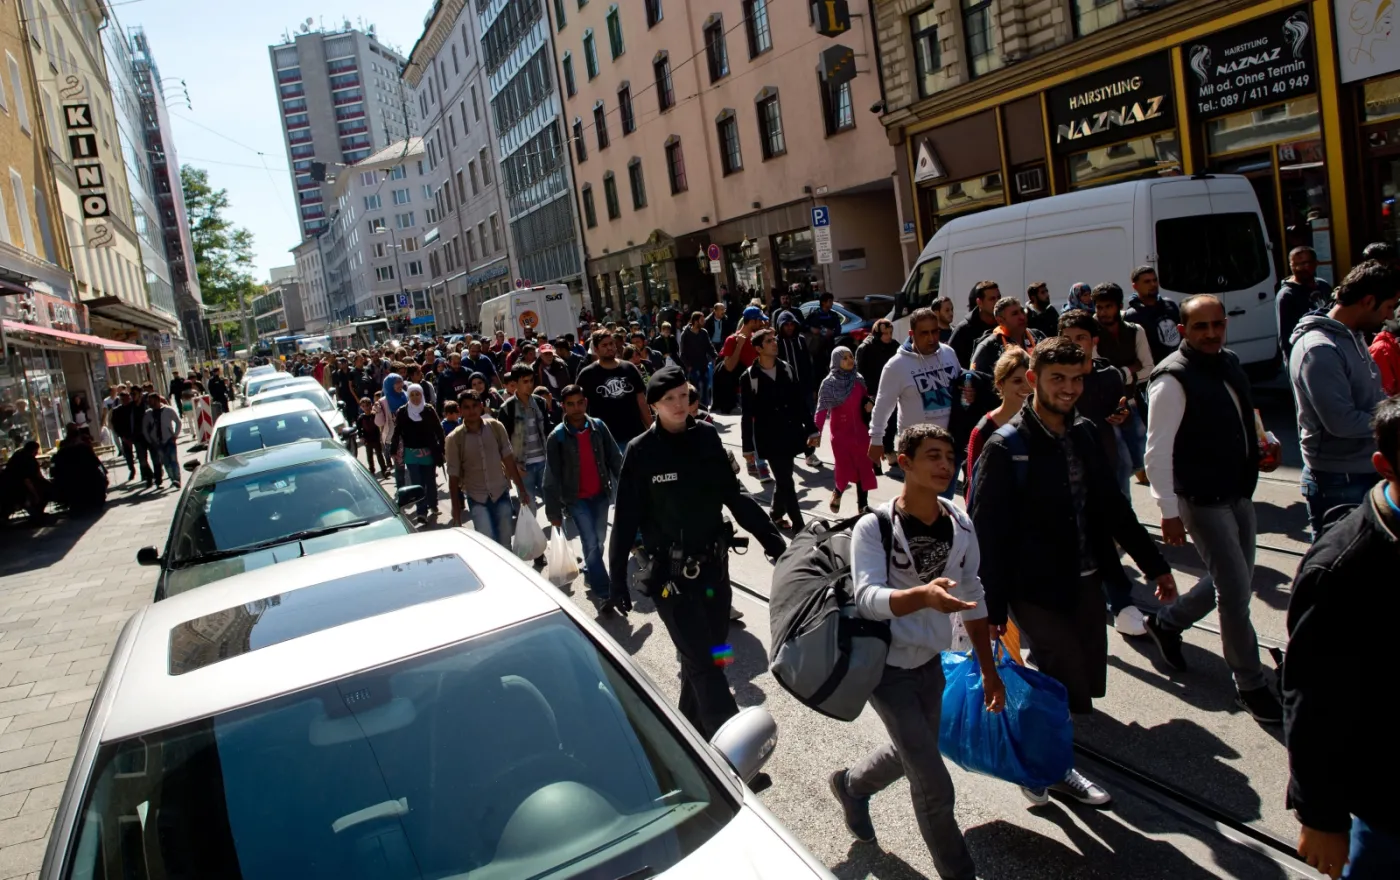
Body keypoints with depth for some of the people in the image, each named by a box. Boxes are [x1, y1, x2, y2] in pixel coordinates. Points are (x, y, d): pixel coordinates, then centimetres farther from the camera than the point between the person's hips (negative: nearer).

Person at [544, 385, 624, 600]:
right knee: (591, 543, -8)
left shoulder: (598, 427, -3)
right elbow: (552, 477, -8)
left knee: (599, 541, 15)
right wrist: (554, 511, -9)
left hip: (601, 495, 4)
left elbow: (615, 459, 3)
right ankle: (603, 589, 0)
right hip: (576, 499, -4)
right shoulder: (557, 436, -11)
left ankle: (590, 575, 38)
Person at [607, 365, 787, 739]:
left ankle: (693, 735, 33)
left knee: (709, 658, 15)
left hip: (714, 566, 5)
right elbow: (625, 520, -5)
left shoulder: (707, 436, 1)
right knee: (704, 665, -8)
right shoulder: (641, 451, -9)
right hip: (671, 575, -4)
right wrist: (617, 580, -4)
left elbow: (733, 493, 8)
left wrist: (769, 535, 1)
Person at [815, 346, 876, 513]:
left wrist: (870, 403, -7)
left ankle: (863, 506, 13)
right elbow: (822, 409, -15)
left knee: (864, 469, 4)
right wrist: (817, 431, -24)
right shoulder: (828, 383, -11)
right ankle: (837, 492, 30)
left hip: (860, 431, 4)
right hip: (840, 433, -4)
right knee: (845, 469, -2)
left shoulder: (858, 379, 1)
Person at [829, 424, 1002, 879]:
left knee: (911, 754, 25)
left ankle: (851, 785, 54)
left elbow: (973, 598, 6)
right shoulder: (874, 528, -21)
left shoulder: (960, 526, -4)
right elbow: (869, 599, -33)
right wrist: (924, 595, -51)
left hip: (930, 662, 6)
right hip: (887, 667, -6)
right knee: (934, 783, -5)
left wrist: (988, 668, 9)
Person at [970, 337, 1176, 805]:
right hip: (1036, 589, -7)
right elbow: (985, 531, -16)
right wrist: (992, 608, -17)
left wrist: (1154, 564, 15)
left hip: (1086, 581, 7)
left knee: (1089, 680, 10)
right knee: (1072, 691, -6)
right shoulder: (1006, 448, -15)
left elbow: (1112, 506, 14)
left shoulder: (1082, 434, 6)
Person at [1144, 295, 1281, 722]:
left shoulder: (1229, 364, 7)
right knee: (1236, 589, -3)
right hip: (1203, 501, -8)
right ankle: (1250, 686, 14)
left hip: (1239, 493, 8)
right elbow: (1158, 451, -20)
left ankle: (1166, 623, 39)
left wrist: (1263, 440, 10)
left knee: (1234, 583, 17)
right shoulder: (1173, 379, -19)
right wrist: (1169, 513, -20)